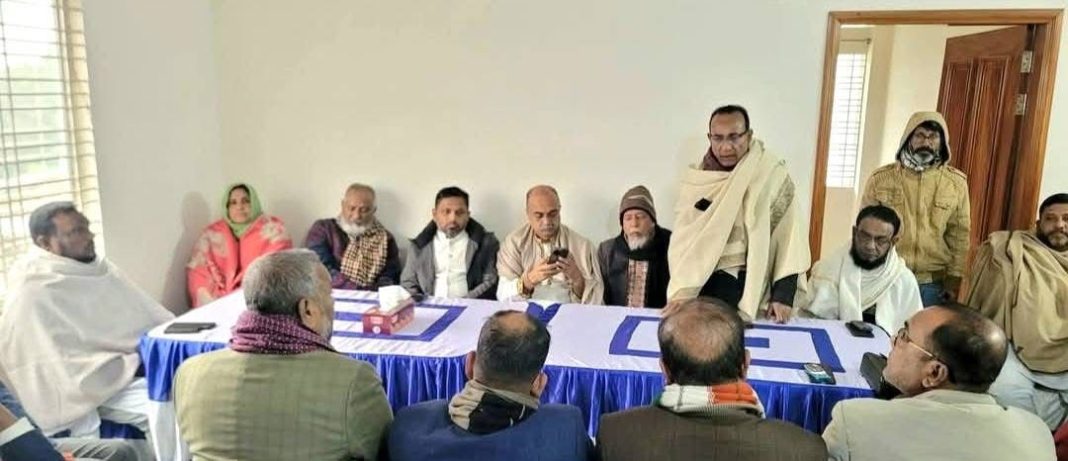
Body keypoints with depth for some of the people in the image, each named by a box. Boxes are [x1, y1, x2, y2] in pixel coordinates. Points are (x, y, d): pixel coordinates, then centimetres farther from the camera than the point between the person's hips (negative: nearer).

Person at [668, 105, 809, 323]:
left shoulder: (774, 176, -6)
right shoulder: (695, 180, 0)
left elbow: (789, 239, -6)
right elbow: (683, 241, -2)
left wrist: (783, 295, -12)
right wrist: (681, 294, -11)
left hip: (753, 287, -2)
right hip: (704, 286, 2)